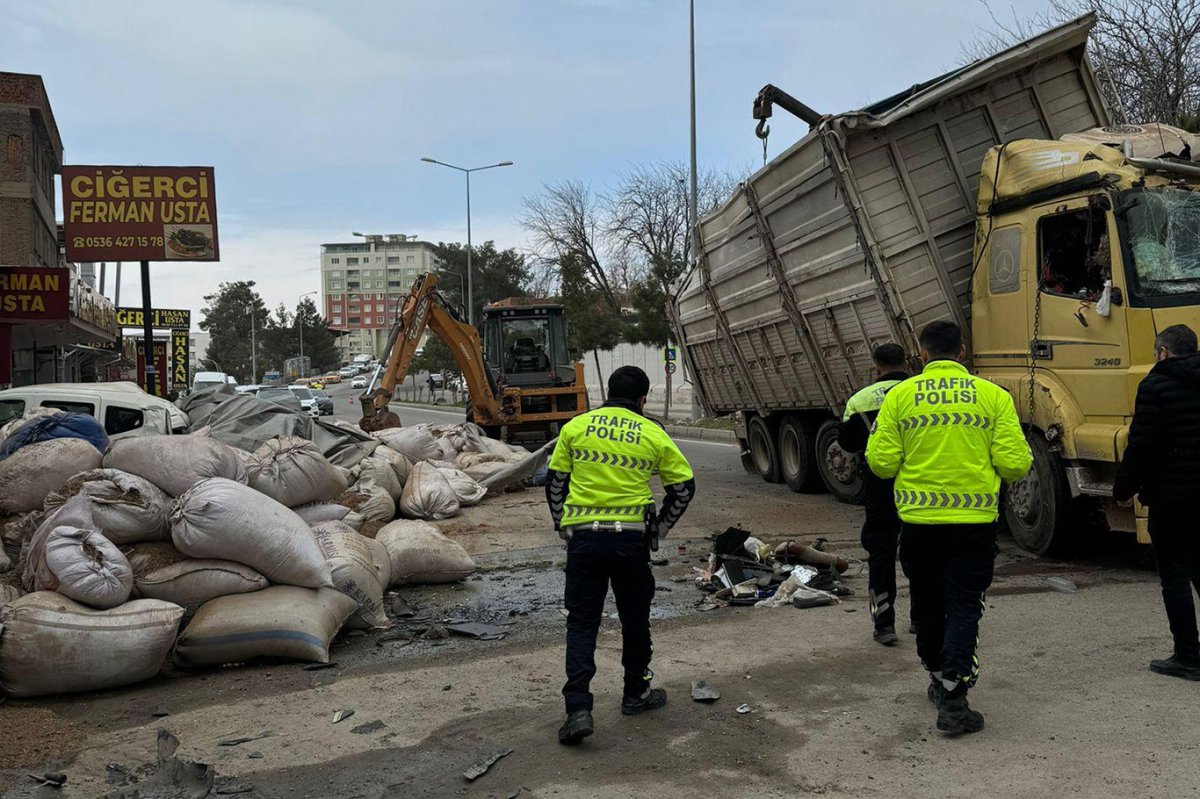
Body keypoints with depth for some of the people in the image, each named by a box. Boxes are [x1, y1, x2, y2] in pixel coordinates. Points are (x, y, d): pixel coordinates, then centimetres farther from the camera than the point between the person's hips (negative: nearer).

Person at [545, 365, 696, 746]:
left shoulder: (575, 427, 3)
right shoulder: (653, 435, 1)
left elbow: (554, 481, 7)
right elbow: (684, 487, 7)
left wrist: (563, 526, 18)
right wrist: (659, 528, 16)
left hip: (583, 538, 1)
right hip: (631, 539, 0)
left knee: (582, 622, 5)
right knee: (635, 619, 17)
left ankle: (578, 708, -5)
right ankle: (636, 694, 31)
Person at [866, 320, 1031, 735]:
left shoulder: (900, 396, -2)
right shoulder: (993, 396, -2)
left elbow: (881, 462, -5)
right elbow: (1014, 465, -6)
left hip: (919, 519, 1)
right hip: (974, 521, -1)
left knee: (927, 604, 18)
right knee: (964, 607, 3)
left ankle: (939, 678, 35)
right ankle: (952, 697, -7)